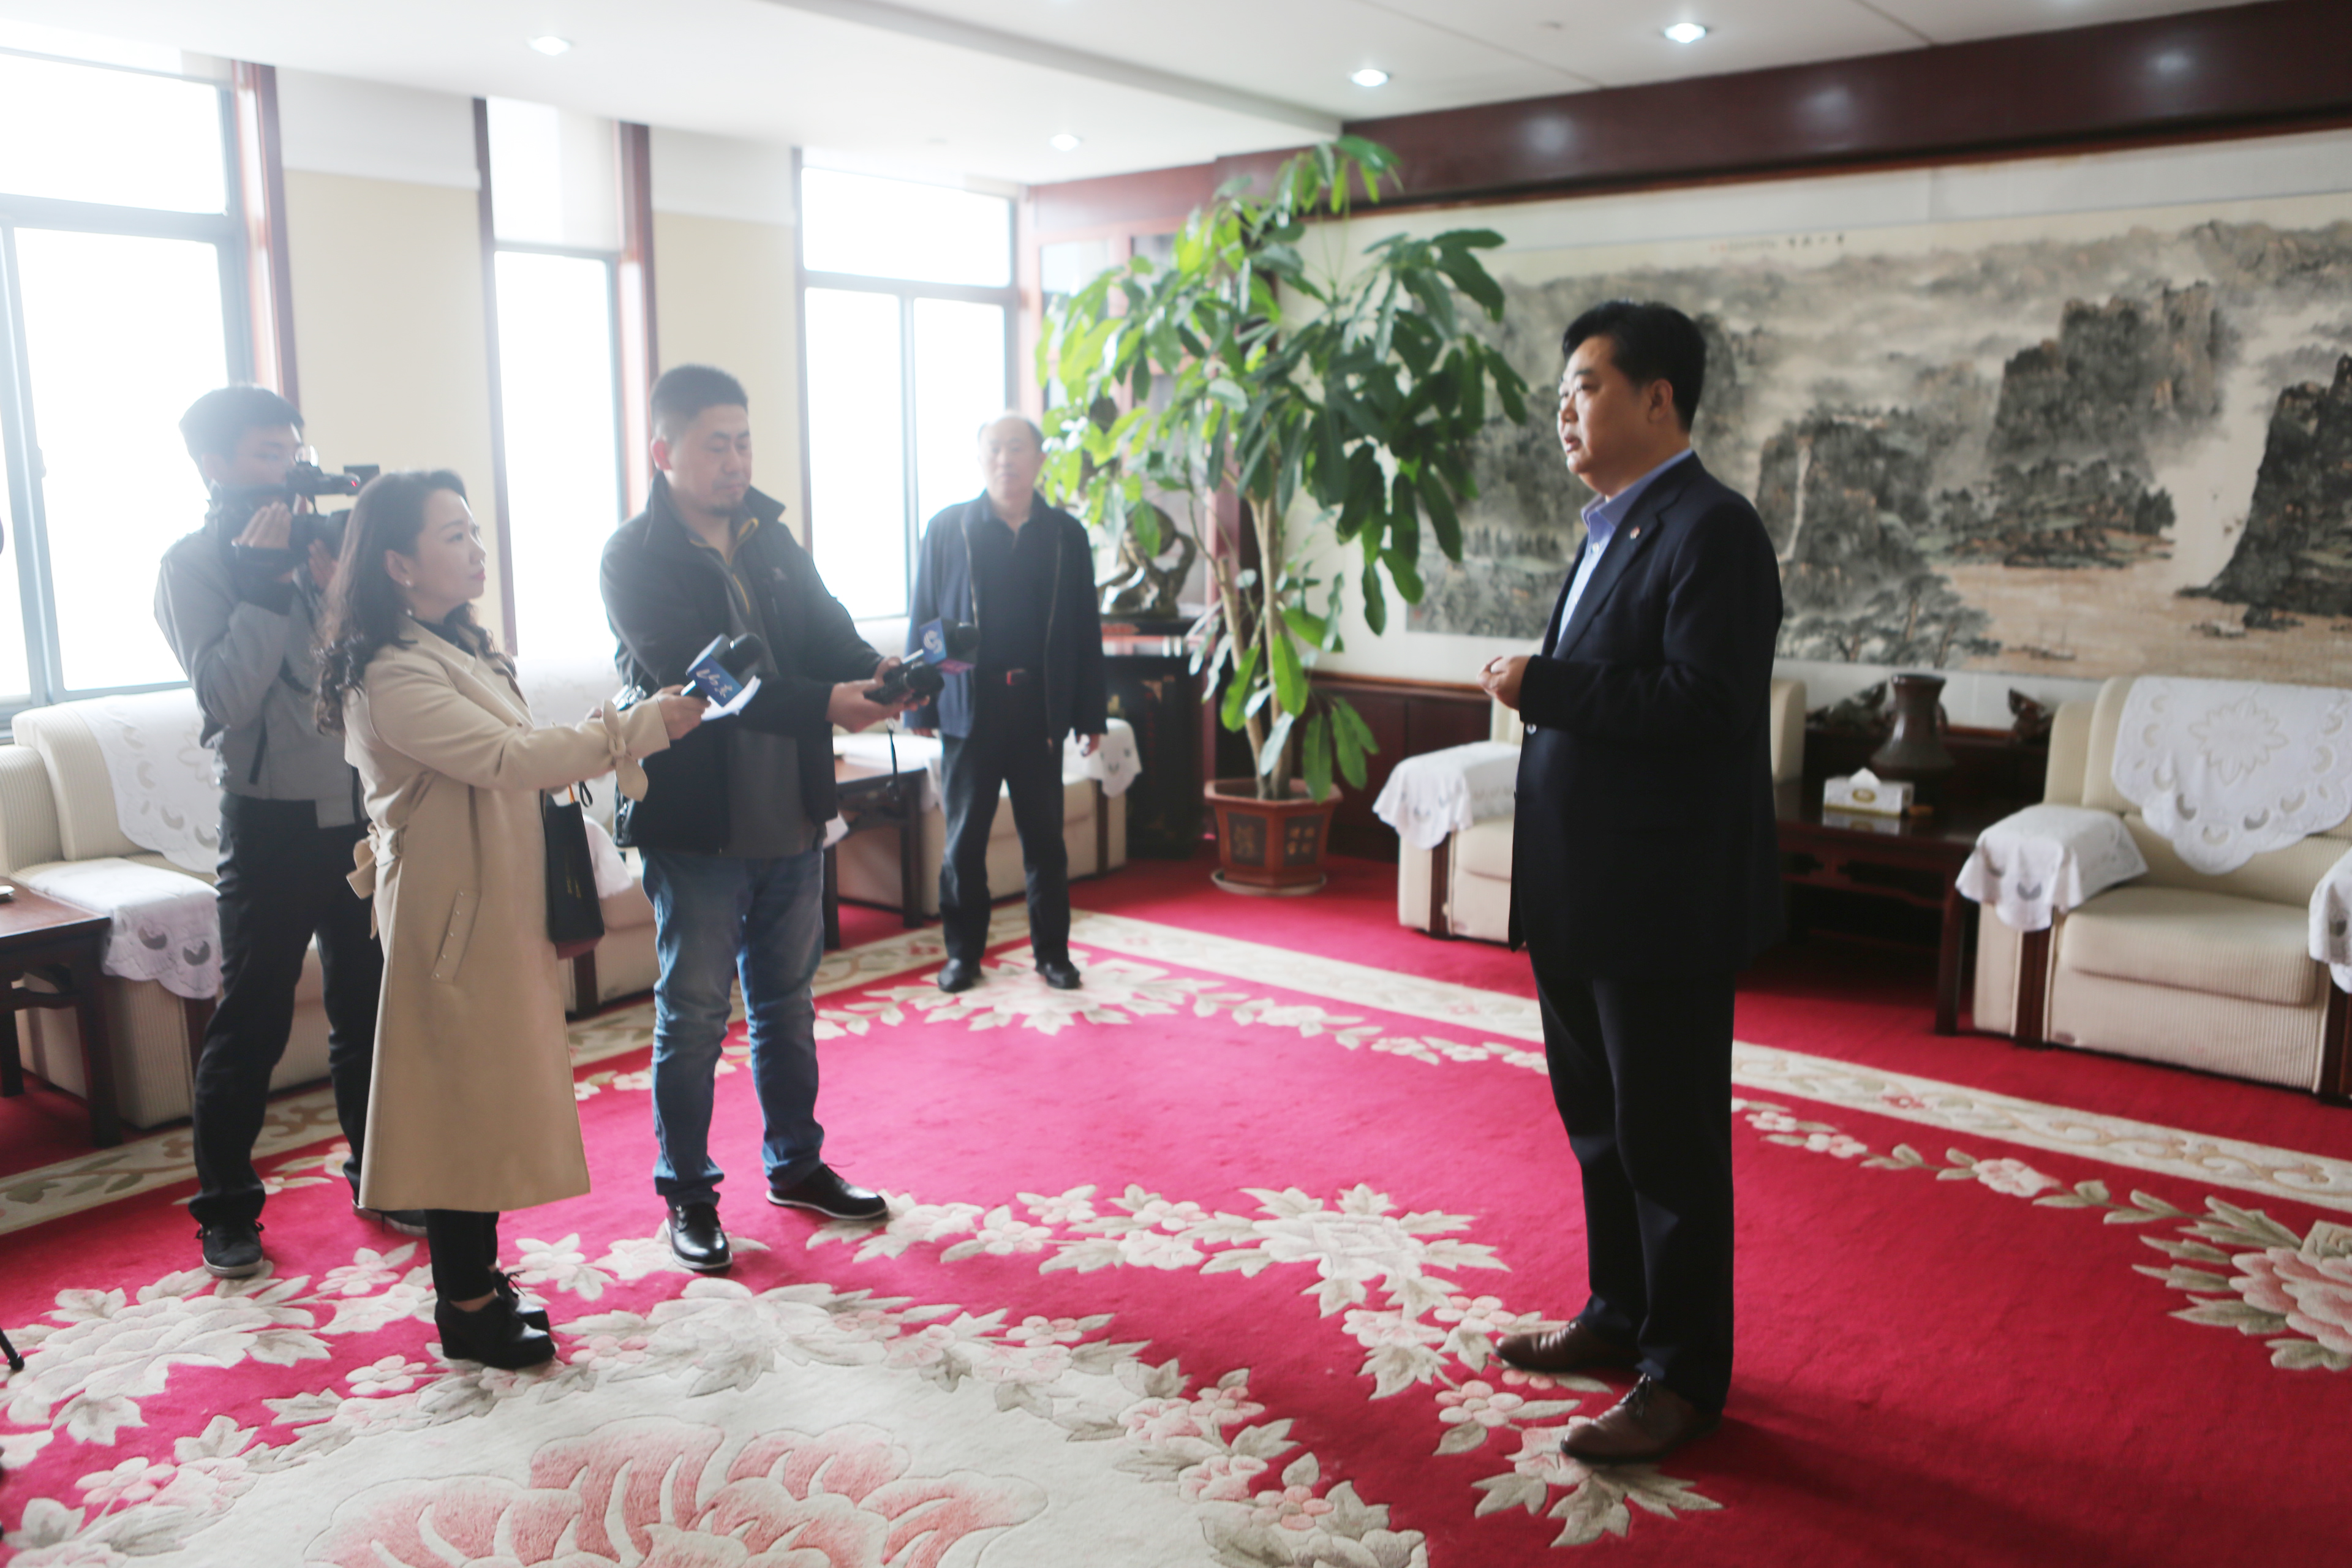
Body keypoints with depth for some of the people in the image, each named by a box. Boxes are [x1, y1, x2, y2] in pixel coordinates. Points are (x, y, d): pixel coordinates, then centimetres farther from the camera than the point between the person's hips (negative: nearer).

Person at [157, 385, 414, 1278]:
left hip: (357, 813, 5)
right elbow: (227, 696, -17)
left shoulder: (316, 545, 8)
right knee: (250, 1025, 4)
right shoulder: (193, 566, -5)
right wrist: (266, 584, -19)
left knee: (368, 1007, 13)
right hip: (272, 824, -5)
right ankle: (225, 1211, 19)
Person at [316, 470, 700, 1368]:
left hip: (499, 904, 10)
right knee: (463, 1099, 0)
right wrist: (638, 730, -25)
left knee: (493, 1094, 16)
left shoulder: (456, 647, 13)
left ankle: (476, 1281, 29)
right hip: (453, 914, -10)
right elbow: (503, 758, -27)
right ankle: (467, 1310, 14)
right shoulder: (392, 675, -21)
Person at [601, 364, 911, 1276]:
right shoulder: (635, 557, -10)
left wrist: (876, 671, -22)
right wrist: (825, 705, -33)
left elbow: (826, 630, 1)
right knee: (692, 1017, 6)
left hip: (791, 818, 6)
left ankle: (795, 1164, 33)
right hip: (697, 825, -6)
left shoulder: (772, 539, 10)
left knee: (787, 1002, 17)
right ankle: (686, 1195, 21)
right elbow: (701, 677, -22)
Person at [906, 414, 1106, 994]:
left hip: (1040, 709, 1)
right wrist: (919, 704, -2)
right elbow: (923, 621, 4)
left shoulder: (1066, 534, 6)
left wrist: (1090, 716, 4)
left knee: (1045, 838, 7)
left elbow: (1085, 630, 7)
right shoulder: (946, 530, 4)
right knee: (964, 838, 6)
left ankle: (1052, 952, 18)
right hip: (970, 707, -1)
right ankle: (963, 952, 19)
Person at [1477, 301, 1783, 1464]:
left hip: (1663, 907, -10)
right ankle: (1622, 1314, 38)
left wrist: (1546, 688, -22)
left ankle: (1685, 1377, 17)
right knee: (1599, 1126, 20)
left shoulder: (1711, 529, -14)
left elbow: (1707, 700, -25)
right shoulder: (1613, 529, 16)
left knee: (1669, 1143, 2)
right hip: (1582, 899, 10)